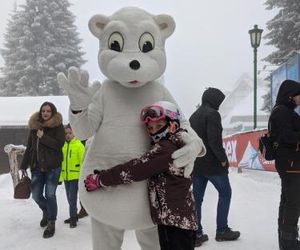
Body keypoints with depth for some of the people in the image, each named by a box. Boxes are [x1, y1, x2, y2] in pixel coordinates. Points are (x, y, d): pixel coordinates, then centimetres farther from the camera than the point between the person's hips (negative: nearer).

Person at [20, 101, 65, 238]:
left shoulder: (58, 126, -4)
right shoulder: (34, 126, 8)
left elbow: (59, 144, -16)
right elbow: (29, 148, 11)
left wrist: (43, 137, -18)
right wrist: (23, 166, 9)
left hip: (52, 167, -4)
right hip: (36, 166, 5)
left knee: (50, 195, -2)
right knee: (36, 194, 9)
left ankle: (51, 223, 13)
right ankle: (46, 212, 39)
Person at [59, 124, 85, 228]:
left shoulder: (79, 145, -8)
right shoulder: (62, 145, 6)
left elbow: (83, 161, -10)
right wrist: (60, 176, 12)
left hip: (75, 176, -6)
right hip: (66, 176, 6)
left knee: (72, 197, -5)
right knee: (69, 197, 15)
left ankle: (73, 218, 7)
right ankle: (73, 216, 29)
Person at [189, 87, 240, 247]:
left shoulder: (193, 116, 15)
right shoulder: (212, 114, -12)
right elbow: (215, 140, -21)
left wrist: (194, 157, 14)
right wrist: (223, 159, -11)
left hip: (195, 164, 8)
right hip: (212, 163, -7)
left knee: (197, 197, 8)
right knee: (225, 193, 9)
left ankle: (196, 234, 11)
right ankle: (222, 230, 13)